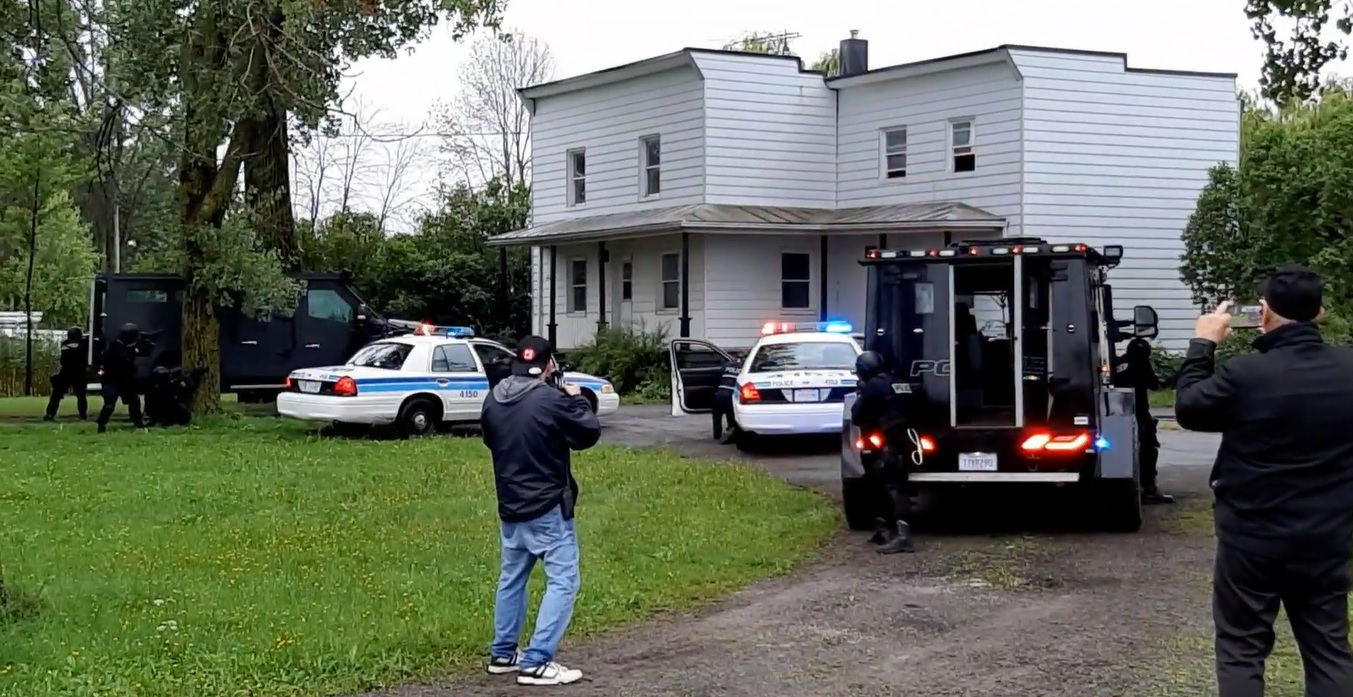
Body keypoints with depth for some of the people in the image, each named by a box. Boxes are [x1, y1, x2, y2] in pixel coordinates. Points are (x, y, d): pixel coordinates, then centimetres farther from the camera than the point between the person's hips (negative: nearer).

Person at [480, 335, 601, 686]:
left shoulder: (494, 400, 3)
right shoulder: (551, 400, -20)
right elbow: (589, 433, -9)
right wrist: (577, 399, 6)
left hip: (510, 505, 8)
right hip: (548, 507, -7)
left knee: (511, 578, 20)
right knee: (562, 582, -3)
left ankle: (502, 654, 28)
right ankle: (536, 662, -8)